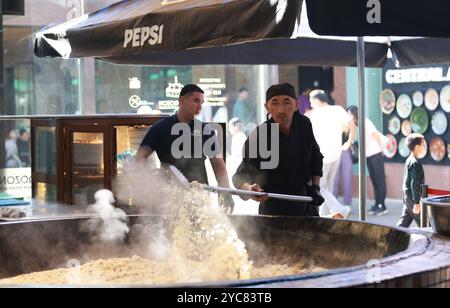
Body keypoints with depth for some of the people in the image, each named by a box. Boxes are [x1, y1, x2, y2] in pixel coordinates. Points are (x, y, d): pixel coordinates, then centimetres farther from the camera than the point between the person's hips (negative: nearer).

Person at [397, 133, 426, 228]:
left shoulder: (409, 161, 12)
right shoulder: (415, 163, -18)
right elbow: (414, 184, -22)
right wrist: (417, 203, -22)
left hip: (407, 196, 9)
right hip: (413, 198, -9)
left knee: (404, 222, 11)